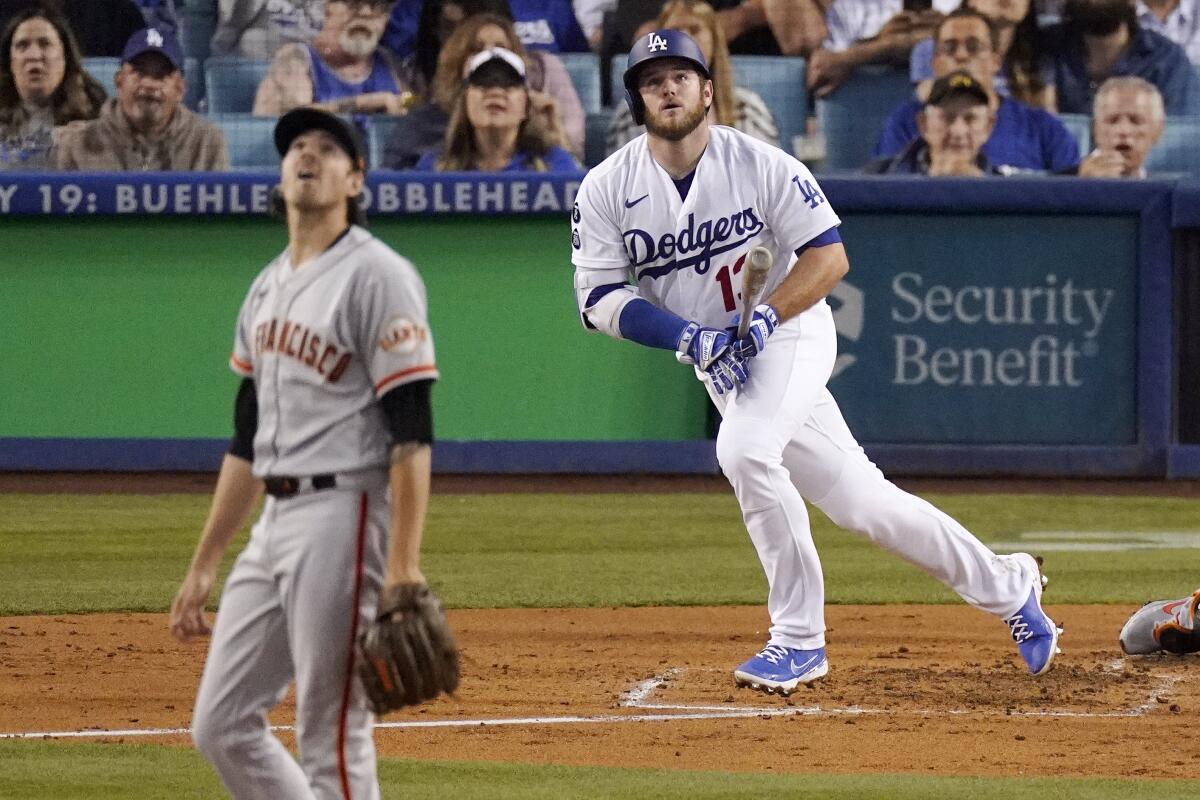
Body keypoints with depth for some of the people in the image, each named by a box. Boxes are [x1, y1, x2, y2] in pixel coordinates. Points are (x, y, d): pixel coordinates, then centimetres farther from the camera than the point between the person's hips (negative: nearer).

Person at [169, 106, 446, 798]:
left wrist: (403, 567, -23)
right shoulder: (269, 286, 17)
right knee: (222, 726, 8)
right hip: (275, 521, 9)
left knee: (333, 741, -8)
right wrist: (204, 564, 21)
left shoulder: (376, 276, -8)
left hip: (343, 514, -9)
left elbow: (411, 433, -15)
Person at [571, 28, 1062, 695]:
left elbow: (829, 257, -10)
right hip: (717, 364, 4)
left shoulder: (760, 164, -12)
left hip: (791, 333, -4)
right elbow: (599, 298, -8)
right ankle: (1005, 586, 19)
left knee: (744, 447, -32)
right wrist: (691, 337, -21)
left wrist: (763, 319, -24)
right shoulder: (607, 189, -5)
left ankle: (799, 639, -22)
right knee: (858, 501, 4)